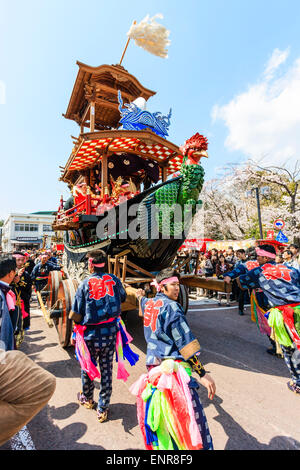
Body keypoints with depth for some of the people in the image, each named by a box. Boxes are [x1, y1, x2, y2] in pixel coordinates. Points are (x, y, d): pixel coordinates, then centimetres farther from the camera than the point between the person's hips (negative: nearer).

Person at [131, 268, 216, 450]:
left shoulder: (148, 304, 8)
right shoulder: (171, 307, -14)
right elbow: (186, 344, -16)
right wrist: (203, 373, -12)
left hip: (153, 367, 8)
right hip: (175, 368, -8)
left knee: (161, 415, 23)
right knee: (191, 417, -1)